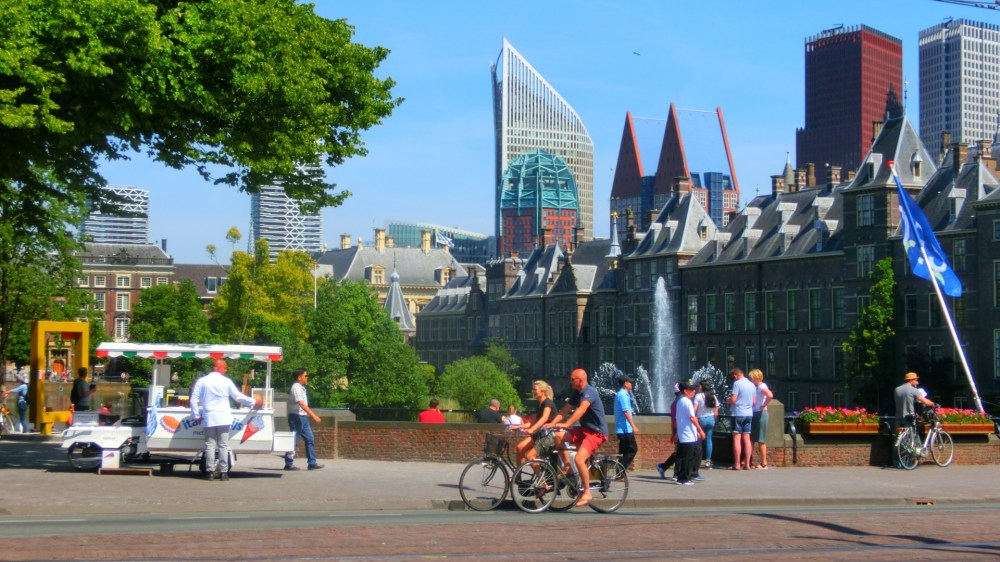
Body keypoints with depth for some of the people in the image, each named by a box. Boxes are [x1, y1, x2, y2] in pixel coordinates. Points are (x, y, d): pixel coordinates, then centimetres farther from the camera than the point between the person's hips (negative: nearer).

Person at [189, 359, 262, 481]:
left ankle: (210, 472, 1)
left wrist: (196, 416, 8)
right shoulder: (226, 381, -1)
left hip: (208, 419, 1)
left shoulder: (202, 381, 3)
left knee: (210, 445, 4)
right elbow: (238, 397, 4)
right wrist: (254, 402, 15)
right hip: (223, 418, -1)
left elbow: (194, 400, 1)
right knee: (223, 445, 3)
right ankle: (223, 472, 1)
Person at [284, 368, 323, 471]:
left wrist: (310, 415, 18)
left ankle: (312, 463, 8)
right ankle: (289, 464, 4)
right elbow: (301, 404, -25)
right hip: (296, 416, -10)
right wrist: (313, 415, -29)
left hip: (303, 417, 10)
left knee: (310, 439, 7)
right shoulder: (296, 388, -16)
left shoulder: (301, 388, 14)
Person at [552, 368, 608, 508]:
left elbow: (581, 409, -34)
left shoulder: (589, 392, -19)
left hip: (596, 432, -9)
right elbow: (565, 411, 9)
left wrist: (566, 424, -44)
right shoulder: (576, 394, 10)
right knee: (558, 437, -9)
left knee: (579, 459, -24)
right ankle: (568, 466, 3)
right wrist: (552, 424, -5)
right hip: (584, 429, 9)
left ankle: (587, 493, -12)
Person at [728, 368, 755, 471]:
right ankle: (747, 464, 6)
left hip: (738, 413, -6)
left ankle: (737, 464, -5)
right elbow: (754, 402, 15)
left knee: (737, 439, -3)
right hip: (749, 414, 6)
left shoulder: (737, 383, -10)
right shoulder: (752, 385, 11)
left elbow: (733, 399, -15)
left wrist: (729, 401, 6)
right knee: (747, 439, 7)